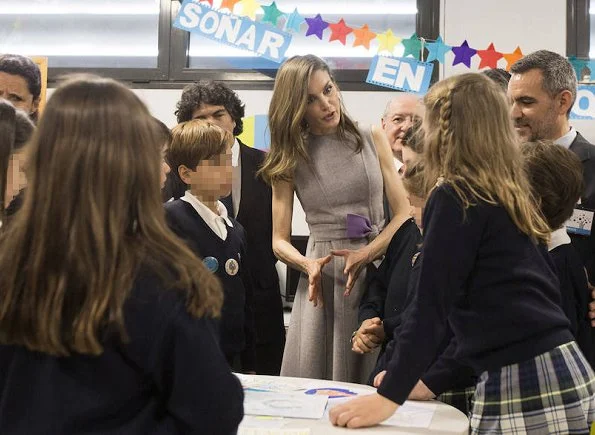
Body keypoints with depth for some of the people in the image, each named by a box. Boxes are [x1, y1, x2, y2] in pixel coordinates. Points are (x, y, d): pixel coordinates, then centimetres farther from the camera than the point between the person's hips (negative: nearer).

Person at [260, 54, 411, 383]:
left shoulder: (373, 139, 8)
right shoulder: (290, 159, 7)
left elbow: (404, 214, 3)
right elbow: (280, 241, 6)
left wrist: (367, 254, -14)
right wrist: (309, 265, -15)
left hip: (377, 270, 0)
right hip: (322, 280, 0)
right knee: (312, 387, 0)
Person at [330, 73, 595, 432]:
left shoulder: (456, 198, -9)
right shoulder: (512, 196, 16)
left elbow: (432, 306, -11)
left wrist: (389, 396, -5)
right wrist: (426, 379, 27)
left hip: (525, 387, -8)